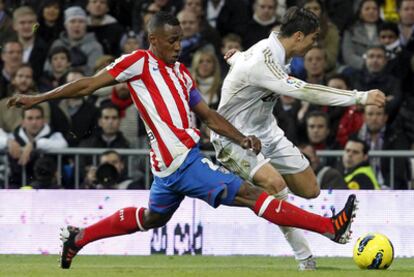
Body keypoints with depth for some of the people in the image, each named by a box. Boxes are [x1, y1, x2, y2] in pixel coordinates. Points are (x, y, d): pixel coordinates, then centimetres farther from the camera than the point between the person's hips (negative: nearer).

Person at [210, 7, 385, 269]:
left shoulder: (274, 50, -2)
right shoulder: (261, 63, -31)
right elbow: (304, 92, -39)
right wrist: (360, 97, -39)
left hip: (265, 130, 10)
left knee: (310, 190, 6)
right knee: (275, 183, -34)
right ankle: (305, 260, -25)